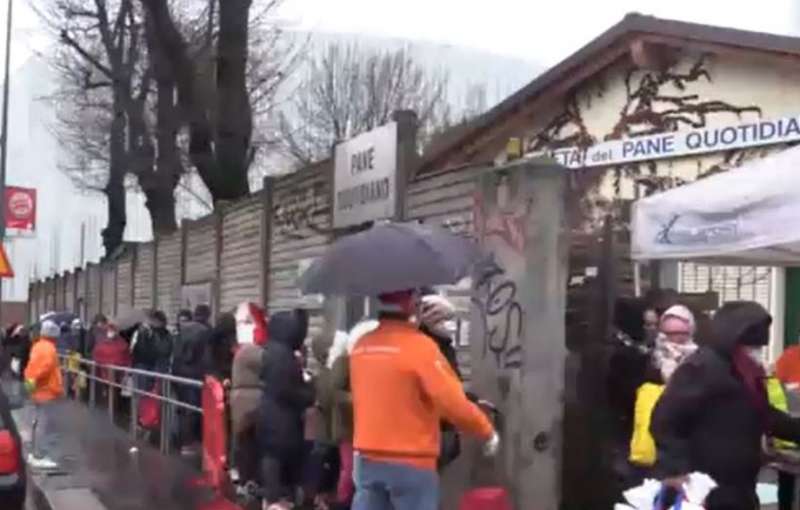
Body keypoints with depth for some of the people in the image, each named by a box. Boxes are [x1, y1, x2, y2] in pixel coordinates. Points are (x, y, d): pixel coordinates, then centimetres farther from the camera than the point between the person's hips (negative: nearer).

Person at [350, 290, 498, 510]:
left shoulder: (361, 345, 5)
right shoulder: (419, 345, -14)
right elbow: (453, 404, -16)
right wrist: (487, 432, -3)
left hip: (367, 458, 6)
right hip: (411, 462, -6)